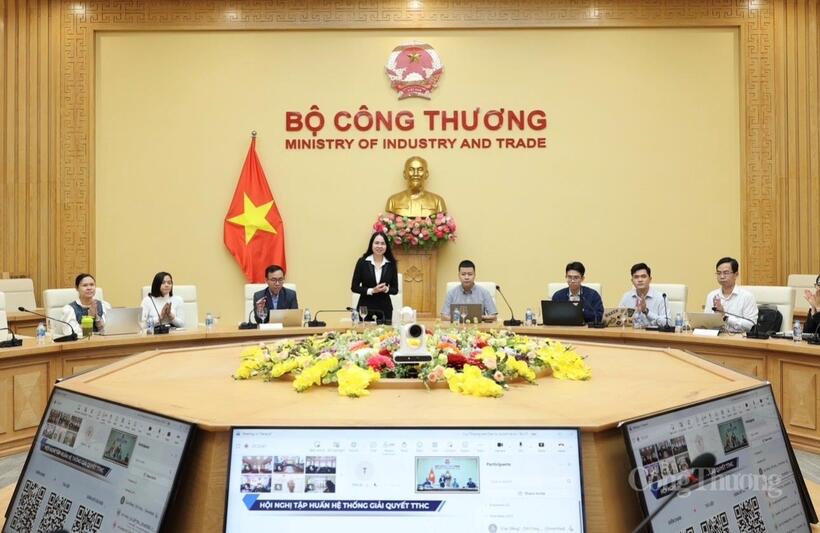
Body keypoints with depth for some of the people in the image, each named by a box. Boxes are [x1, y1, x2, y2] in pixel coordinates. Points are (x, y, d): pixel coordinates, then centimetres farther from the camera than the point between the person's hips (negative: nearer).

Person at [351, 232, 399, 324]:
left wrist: (386, 289, -15)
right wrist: (371, 290, -15)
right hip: (365, 308, -1)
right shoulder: (362, 262, -3)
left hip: (385, 309, 2)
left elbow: (395, 289, 6)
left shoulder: (391, 264, 2)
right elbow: (354, 287, -2)